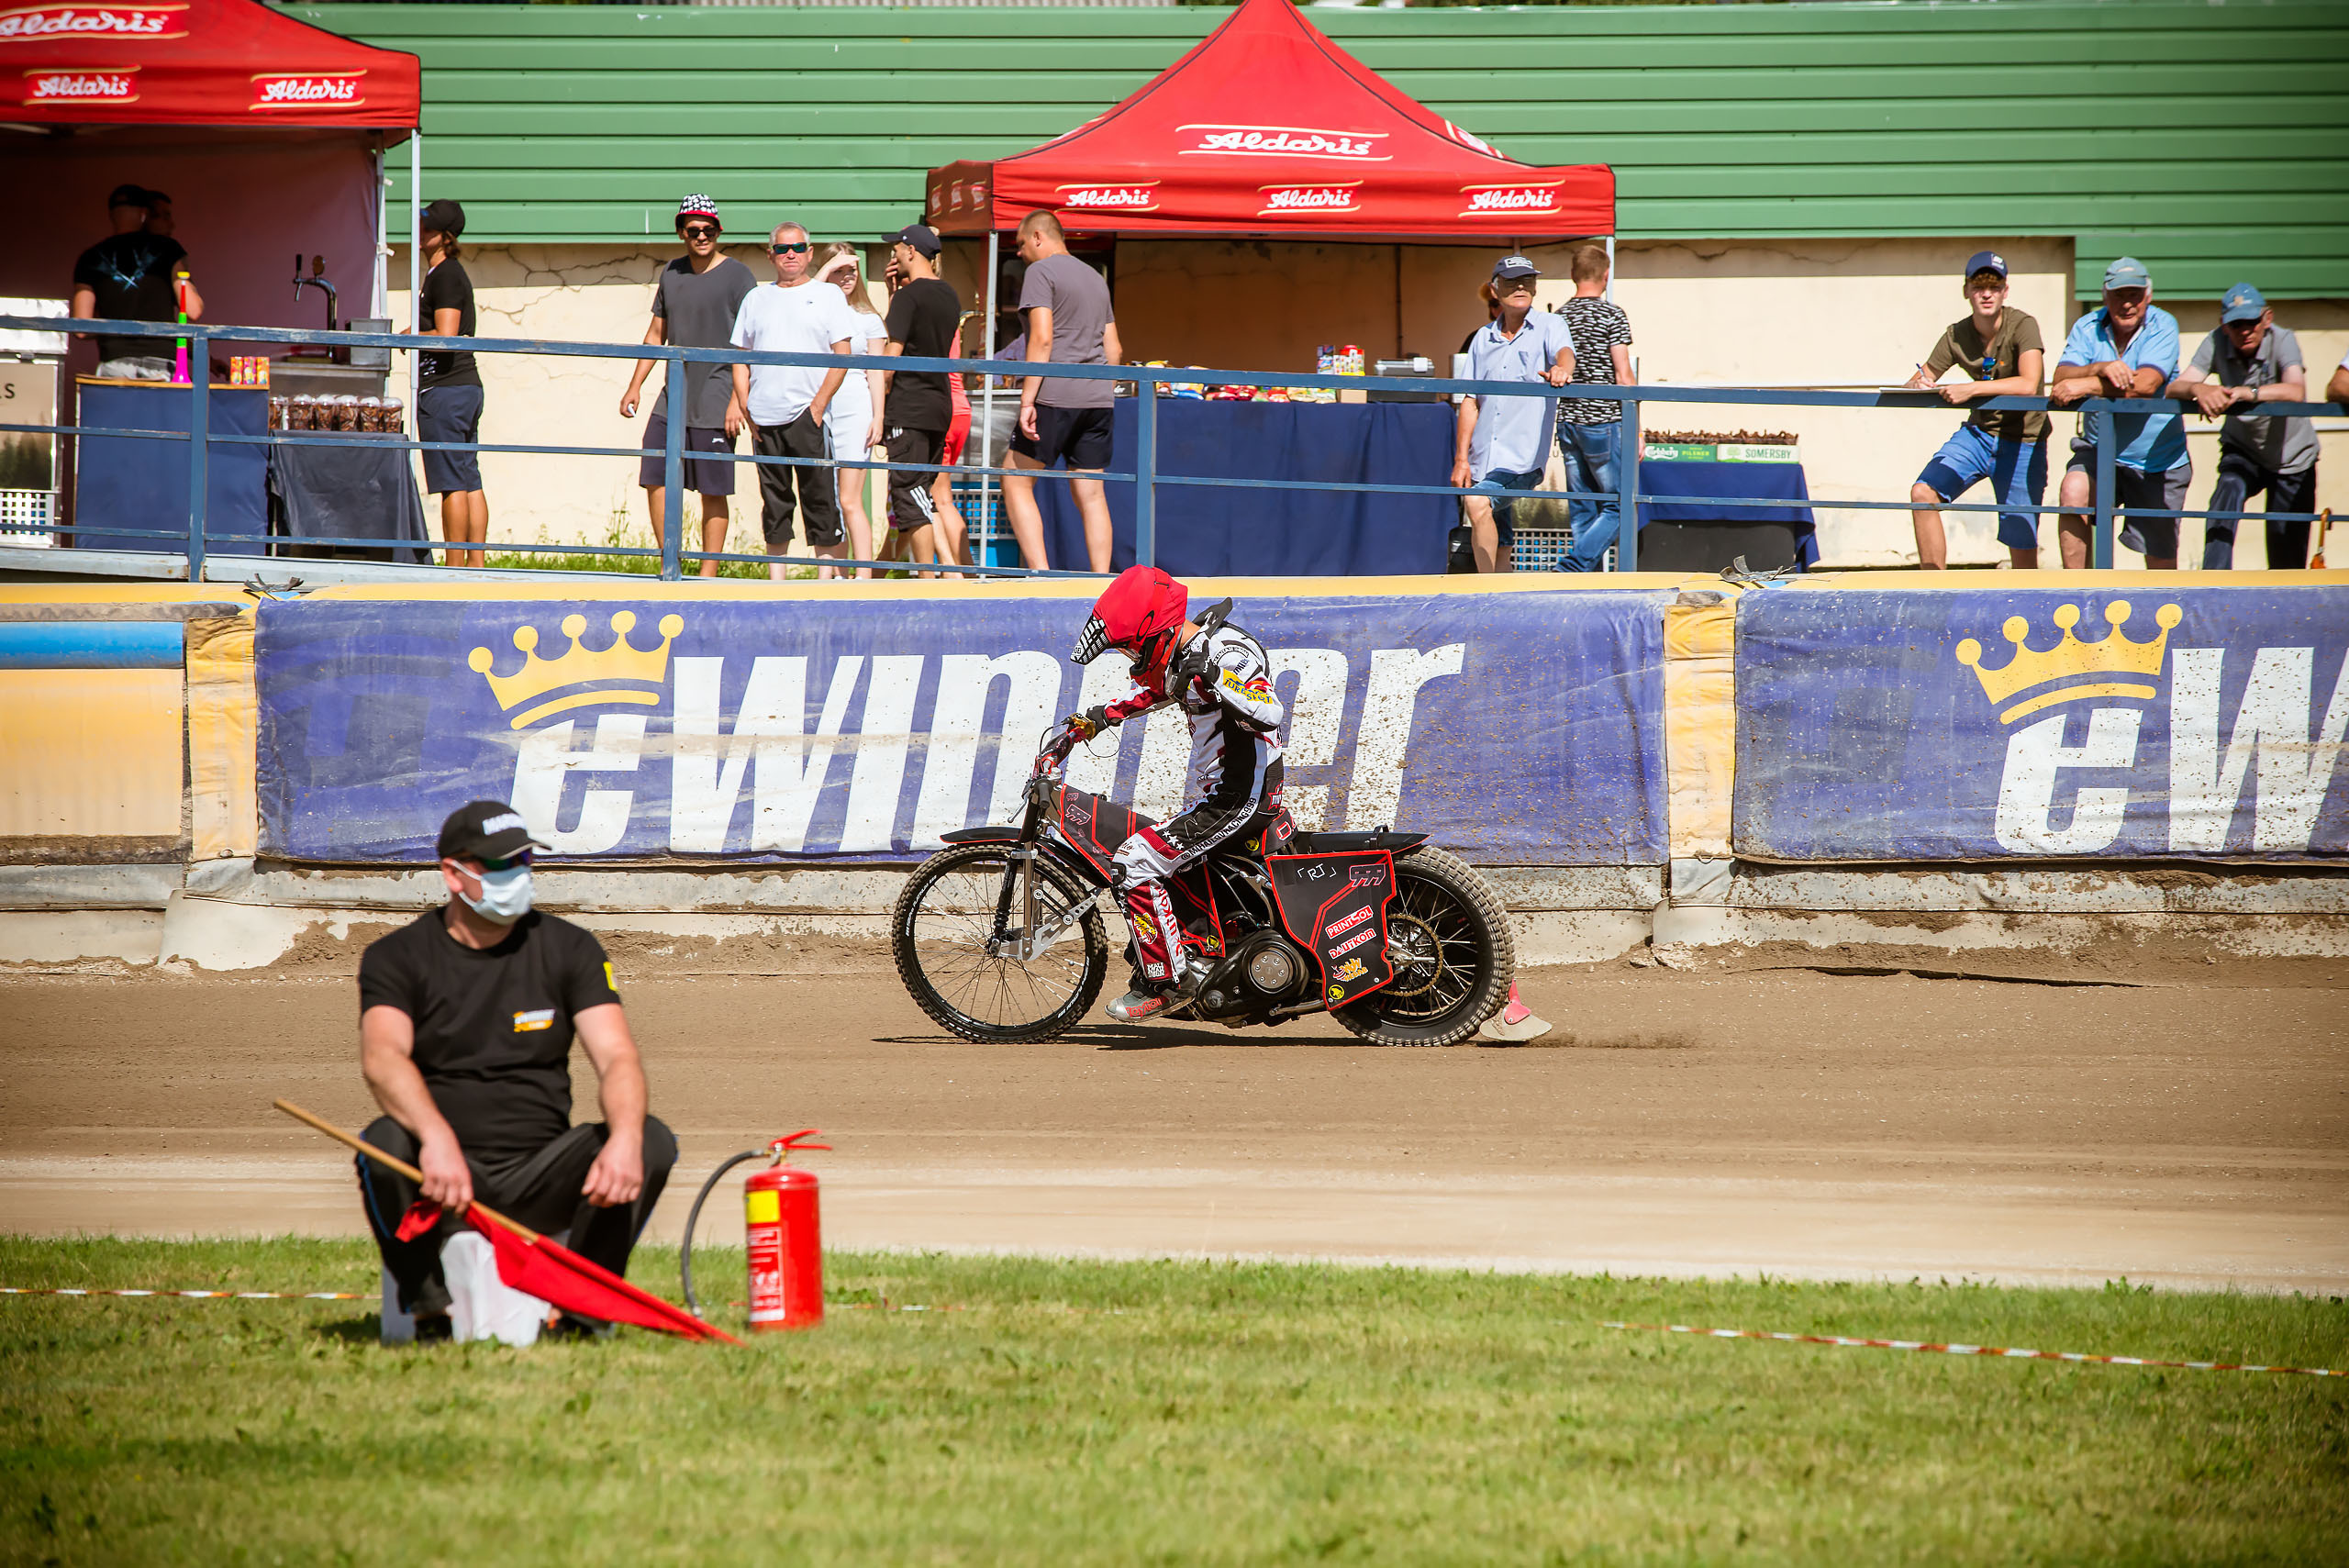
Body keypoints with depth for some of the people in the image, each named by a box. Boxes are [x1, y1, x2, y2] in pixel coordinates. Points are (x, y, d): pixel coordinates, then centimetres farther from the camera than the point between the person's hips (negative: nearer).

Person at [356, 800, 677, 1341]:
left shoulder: (569, 949, 7)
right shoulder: (396, 957, 0)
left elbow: (617, 1058, -5)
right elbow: (382, 1058, -20)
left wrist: (626, 1138, -29)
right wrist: (437, 1138, -41)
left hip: (539, 1180, 2)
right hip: (443, 1176, -2)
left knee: (653, 1141, -22)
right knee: (385, 1143, -34)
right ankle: (431, 1310, -19)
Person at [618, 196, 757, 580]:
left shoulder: (737, 276, -5)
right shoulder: (671, 274, 13)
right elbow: (656, 334, 22)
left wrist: (737, 399, -16)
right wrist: (635, 386, 16)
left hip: (715, 402, -6)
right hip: (673, 399, 6)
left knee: (713, 491, -3)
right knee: (655, 479, 3)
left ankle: (708, 575, 1)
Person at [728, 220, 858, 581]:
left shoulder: (828, 296, 6)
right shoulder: (757, 298, 16)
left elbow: (841, 357, 0)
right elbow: (741, 358, 17)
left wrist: (819, 405, -9)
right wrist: (742, 404, 3)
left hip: (808, 415, -3)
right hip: (764, 417, 3)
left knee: (820, 499, -6)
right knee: (773, 502, 6)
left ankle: (826, 576, -4)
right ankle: (775, 580, 10)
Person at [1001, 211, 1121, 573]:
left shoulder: (1041, 271, -4)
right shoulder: (1095, 278, 20)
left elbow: (1042, 339, -15)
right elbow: (1114, 350, 21)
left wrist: (1028, 400, -17)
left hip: (1055, 396, -7)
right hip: (1098, 399, 7)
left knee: (1017, 484, 0)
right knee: (1091, 495, 7)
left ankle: (1040, 574, -11)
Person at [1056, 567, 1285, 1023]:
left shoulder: (1229, 652, -20)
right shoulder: (1180, 654, 11)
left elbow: (1270, 714, -33)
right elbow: (1150, 692, 31)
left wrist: (1215, 679, -43)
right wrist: (1091, 721, 21)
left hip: (1237, 797, -11)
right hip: (1207, 795, 11)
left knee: (1133, 865, -16)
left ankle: (1166, 981, -9)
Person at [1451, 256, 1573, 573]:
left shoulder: (1549, 326, 3)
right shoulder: (1483, 339, 15)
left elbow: (1564, 352, -20)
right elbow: (1470, 403, 14)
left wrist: (1561, 368, -45)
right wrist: (1461, 458, 5)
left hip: (1522, 455, -5)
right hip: (1484, 459, 5)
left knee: (1479, 504, -27)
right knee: (1499, 550, 7)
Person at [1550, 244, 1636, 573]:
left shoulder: (1559, 317, 9)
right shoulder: (1612, 314, -8)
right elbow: (1623, 376, -11)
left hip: (1568, 422, 6)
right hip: (1604, 422, -6)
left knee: (1582, 510, 10)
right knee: (1617, 507, 0)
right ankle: (1571, 568, -16)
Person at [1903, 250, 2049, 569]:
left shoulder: (2022, 326, -17)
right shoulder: (1957, 336, -2)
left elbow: (2028, 385, -31)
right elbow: (1922, 379, 5)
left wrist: (1971, 390, -36)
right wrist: (1918, 384, -20)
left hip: (2022, 443, -4)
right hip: (1979, 433, 4)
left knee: (2023, 552, -3)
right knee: (1923, 493, -15)